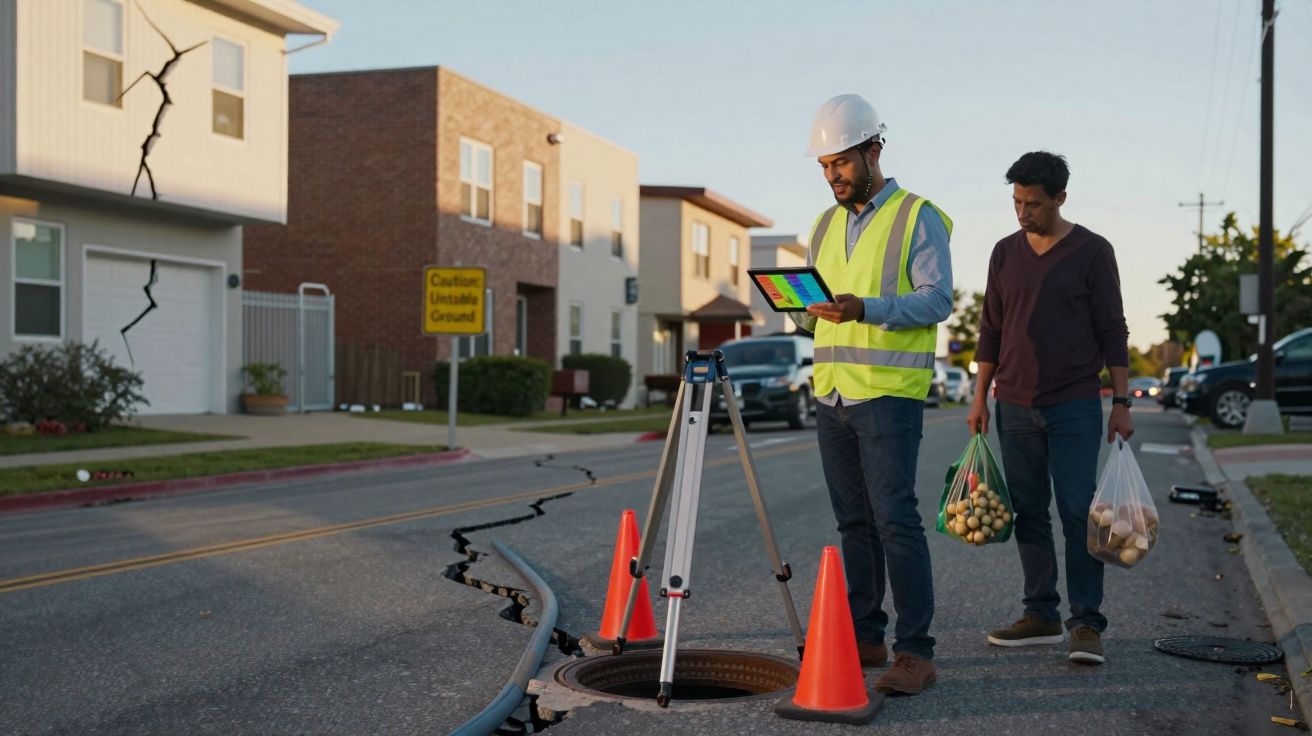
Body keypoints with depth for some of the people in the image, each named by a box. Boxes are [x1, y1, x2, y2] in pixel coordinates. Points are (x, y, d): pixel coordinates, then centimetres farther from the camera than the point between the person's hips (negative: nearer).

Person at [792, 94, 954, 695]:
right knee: (854, 522, 10)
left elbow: (937, 298, -11)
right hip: (831, 392, 7)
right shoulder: (825, 226, 19)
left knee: (895, 520, -11)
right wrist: (809, 308, -4)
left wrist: (865, 309, -25)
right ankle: (864, 637, 18)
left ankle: (916, 652, -8)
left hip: (889, 392, -7)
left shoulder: (918, 217, -2)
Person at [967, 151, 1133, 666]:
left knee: (1079, 513, -7)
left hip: (1075, 407, -4)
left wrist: (1121, 402, -6)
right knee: (1029, 514, 8)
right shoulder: (1005, 253, 10)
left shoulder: (1092, 251, -1)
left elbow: (1113, 331, -1)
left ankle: (1087, 624, -3)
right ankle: (1042, 615, 16)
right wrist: (980, 398, 10)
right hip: (1015, 407, 4)